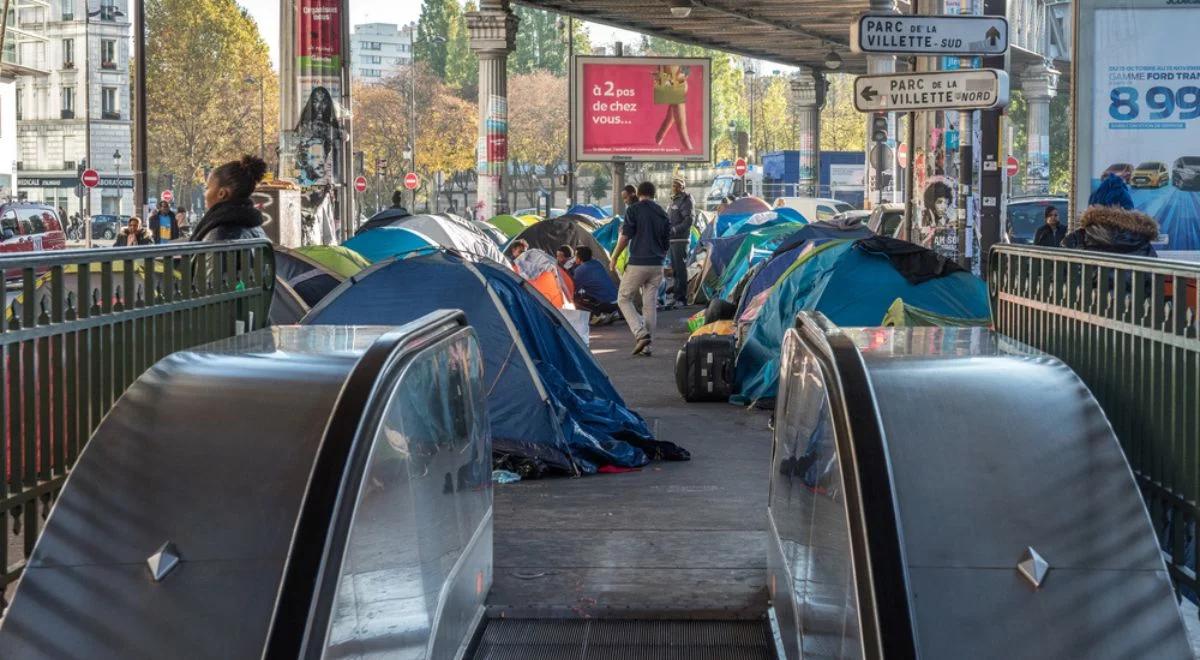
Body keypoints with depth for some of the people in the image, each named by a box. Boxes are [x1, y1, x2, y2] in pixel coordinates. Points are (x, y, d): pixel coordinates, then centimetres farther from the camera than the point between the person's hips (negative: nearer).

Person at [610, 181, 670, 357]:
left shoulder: (633, 210, -6)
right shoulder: (662, 213, 11)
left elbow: (625, 237, -9)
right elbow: (667, 243, 14)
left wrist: (614, 257, 3)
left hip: (637, 263, -5)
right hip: (657, 265, 5)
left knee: (624, 299, 7)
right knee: (650, 303, 9)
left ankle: (641, 333, -12)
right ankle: (646, 346, 7)